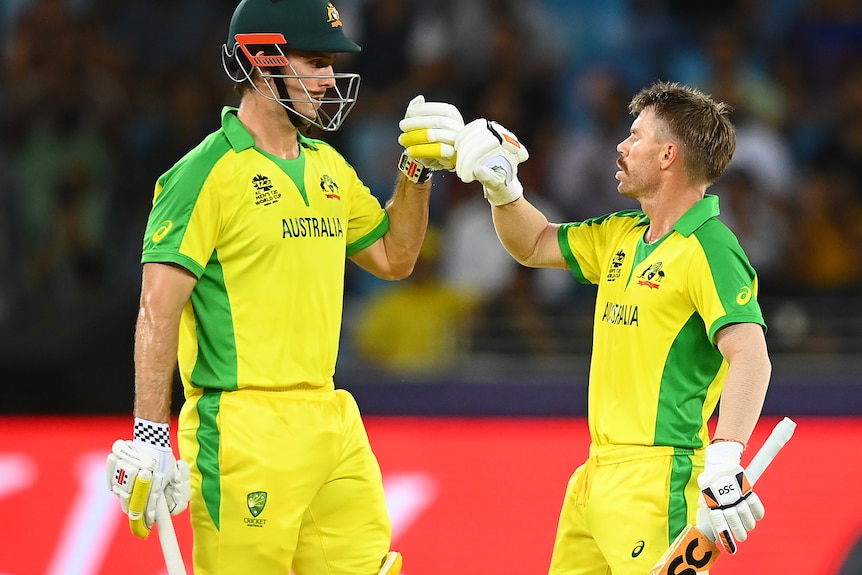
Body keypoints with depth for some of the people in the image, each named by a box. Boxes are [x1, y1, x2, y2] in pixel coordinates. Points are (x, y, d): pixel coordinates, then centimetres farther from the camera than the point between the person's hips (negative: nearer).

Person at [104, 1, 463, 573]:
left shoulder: (327, 166, 15)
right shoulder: (207, 173, -9)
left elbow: (393, 259, 27)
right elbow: (158, 311, -14)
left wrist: (417, 172, 12)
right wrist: (149, 437, -20)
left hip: (329, 421, 8)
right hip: (243, 433, -8)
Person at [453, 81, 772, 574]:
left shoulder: (709, 251, -13)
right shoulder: (621, 236, 15)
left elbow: (750, 357, -25)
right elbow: (535, 246, 33)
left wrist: (725, 461, -37)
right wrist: (501, 186, 14)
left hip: (656, 479, -9)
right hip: (596, 474, 9)